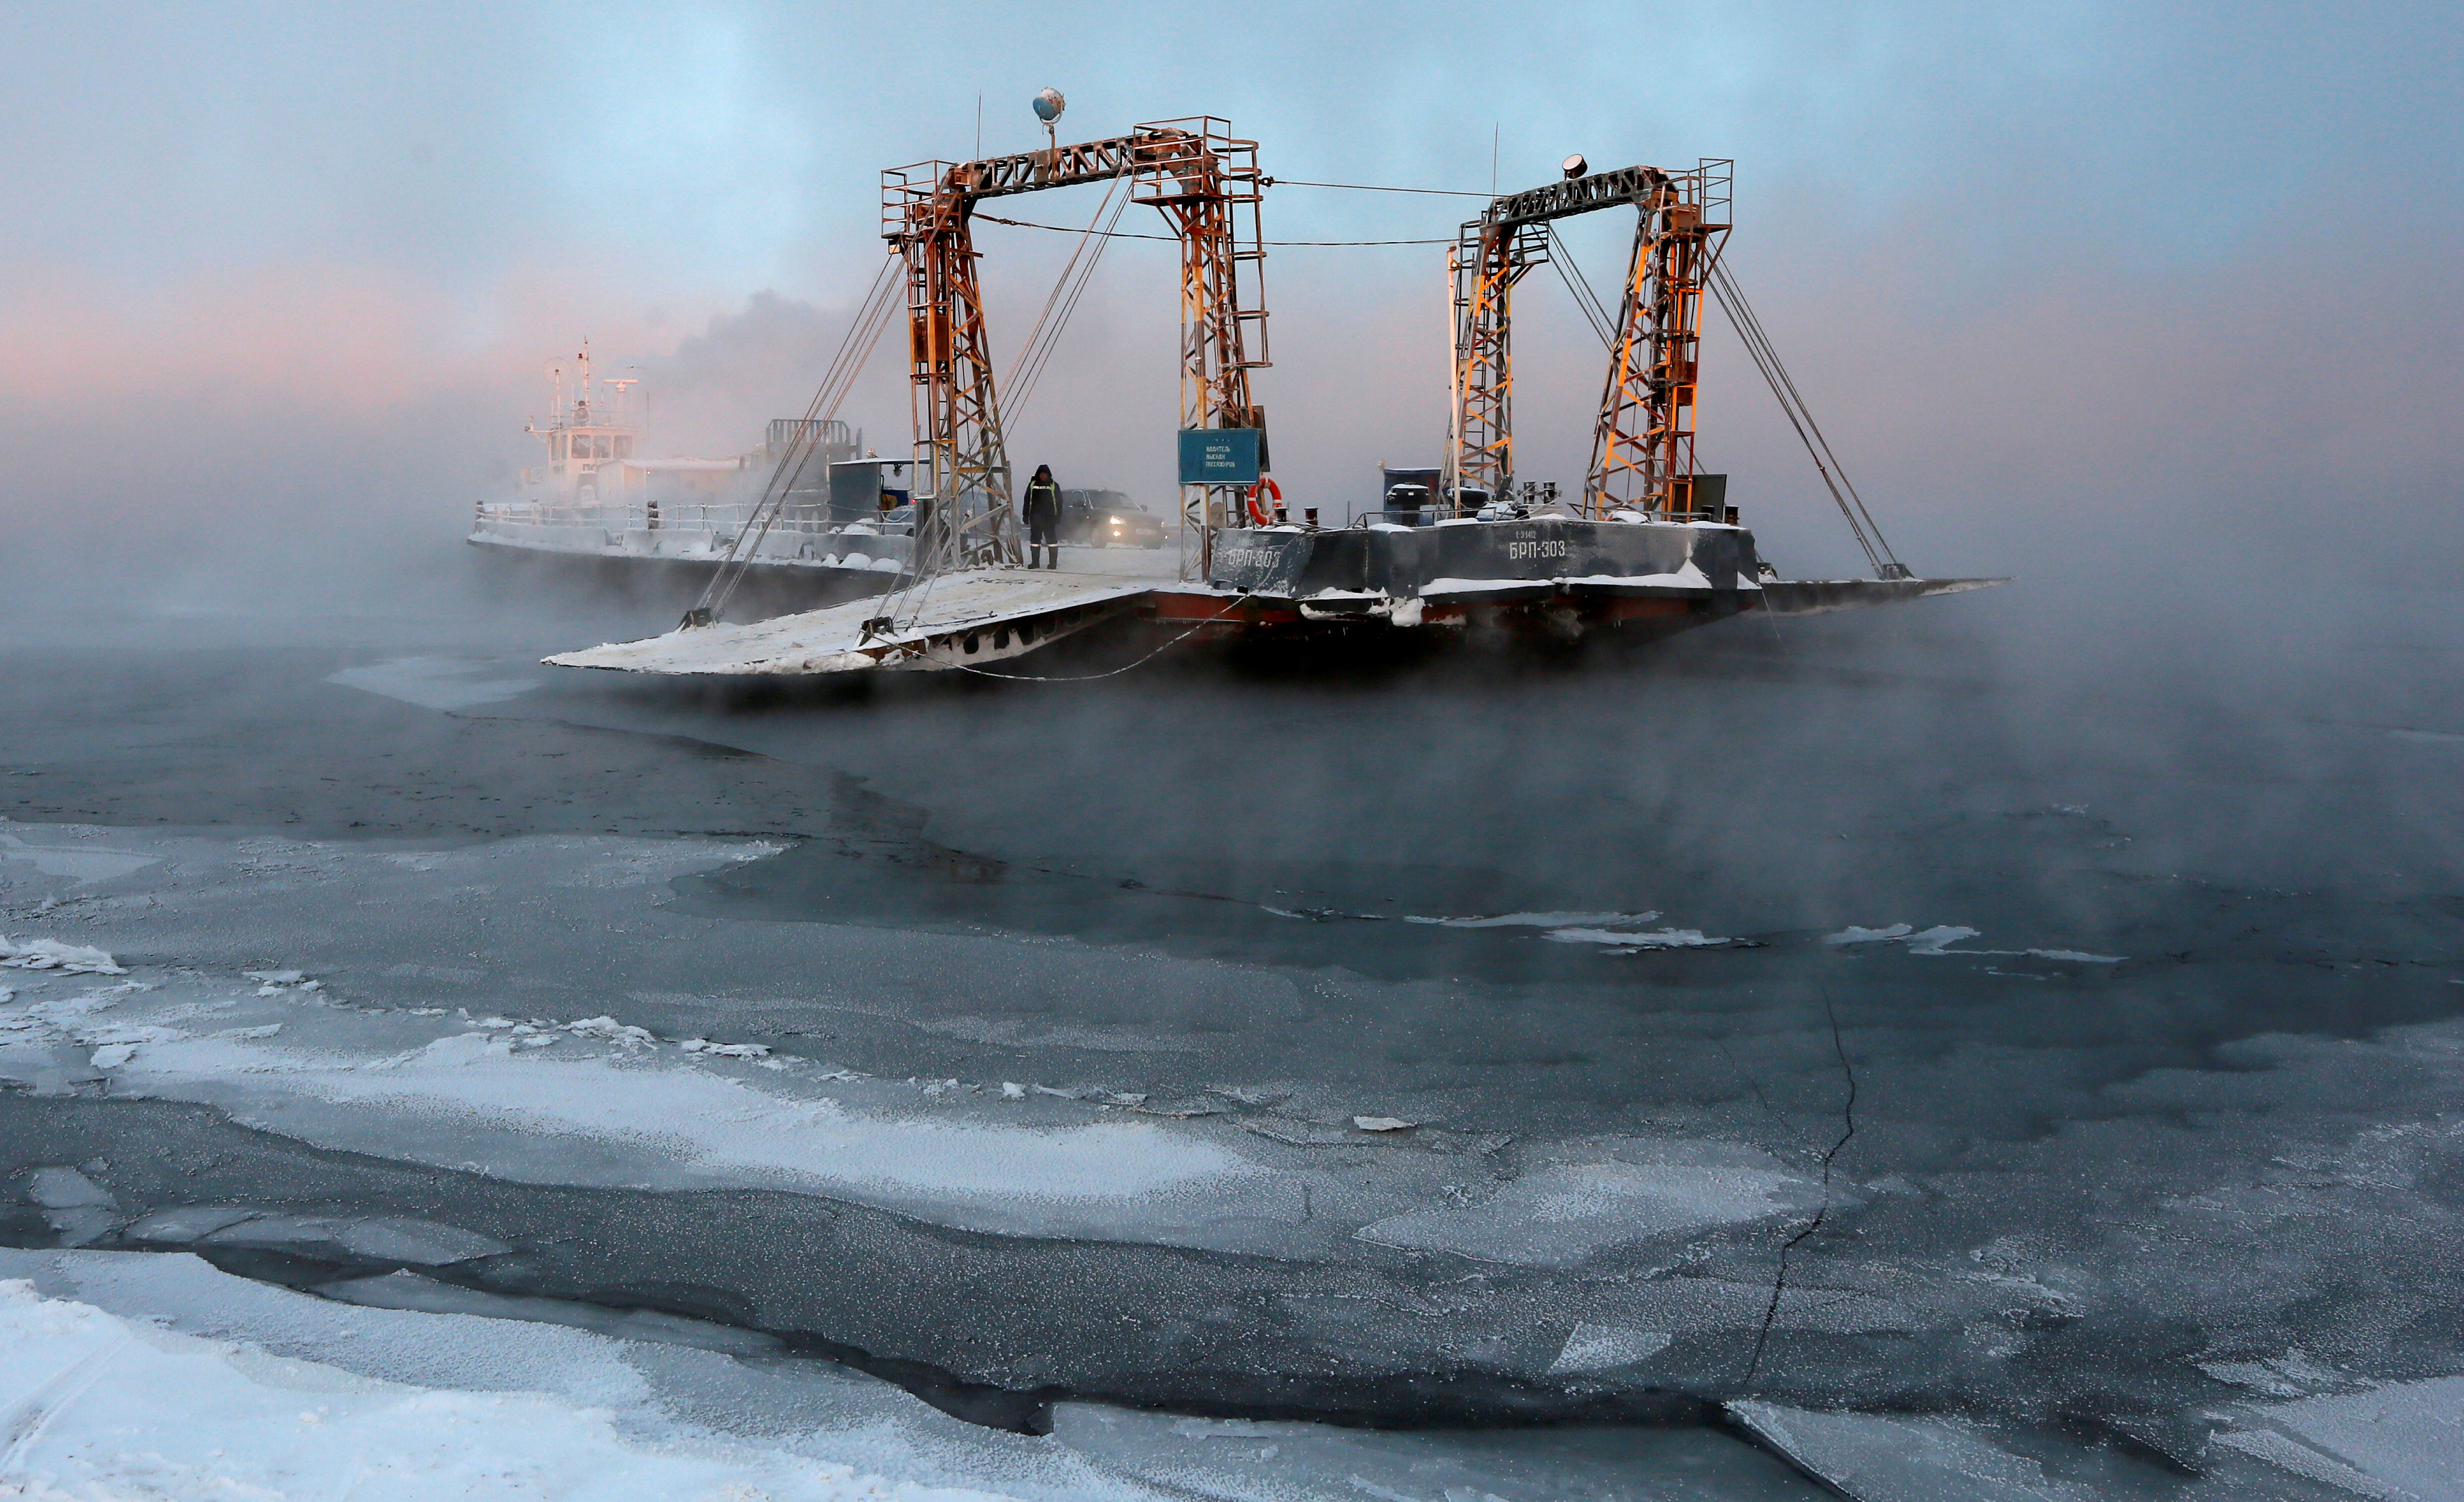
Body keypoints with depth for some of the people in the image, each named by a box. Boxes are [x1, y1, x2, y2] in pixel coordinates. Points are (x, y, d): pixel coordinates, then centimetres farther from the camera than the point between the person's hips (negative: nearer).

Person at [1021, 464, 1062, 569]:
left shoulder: (1054, 486, 4)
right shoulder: (1032, 485, 9)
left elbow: (1059, 502, 4)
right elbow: (1027, 500, 12)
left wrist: (1058, 517, -4)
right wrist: (1025, 515, 6)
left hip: (1049, 517, -2)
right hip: (1035, 517, 2)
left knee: (1052, 539, -4)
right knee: (1035, 539, 3)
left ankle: (1053, 562, 0)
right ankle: (1035, 562, 9)